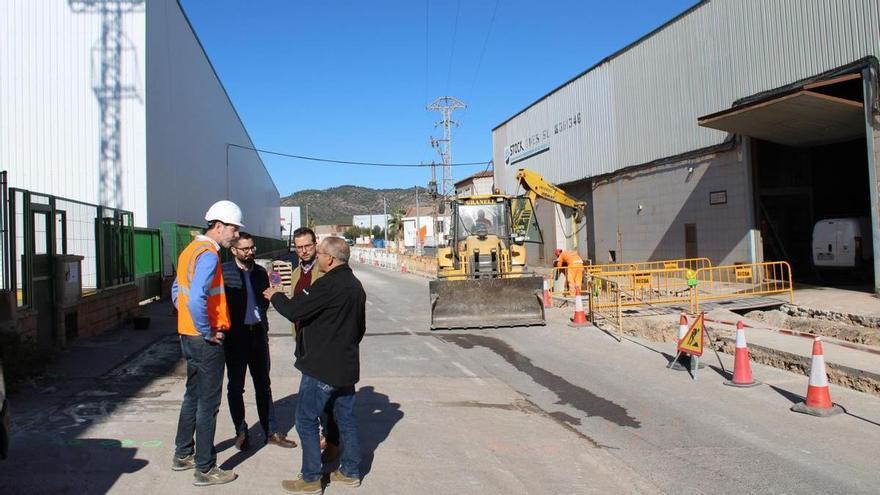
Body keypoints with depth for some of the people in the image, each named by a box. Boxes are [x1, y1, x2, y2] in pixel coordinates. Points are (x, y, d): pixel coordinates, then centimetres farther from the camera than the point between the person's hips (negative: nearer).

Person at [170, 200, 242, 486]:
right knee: (208, 403, 0)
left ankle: (183, 455, 34)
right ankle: (205, 469, 10)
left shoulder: (192, 249, 11)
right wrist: (208, 333, -20)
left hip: (188, 336, 10)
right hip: (205, 341, -10)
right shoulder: (208, 254, -19)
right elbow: (197, 299, -31)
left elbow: (176, 291, 20)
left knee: (193, 395, 21)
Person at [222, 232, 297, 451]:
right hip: (235, 335, -4)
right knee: (235, 386, 7)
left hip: (258, 333, 4)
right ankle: (241, 433, 21)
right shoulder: (225, 271, -7)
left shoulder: (260, 272, 9)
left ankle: (271, 432, 20)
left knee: (264, 384, 11)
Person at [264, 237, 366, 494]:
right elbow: (361, 326, 19)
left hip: (321, 367, -9)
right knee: (346, 419, 16)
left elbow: (294, 311, -20)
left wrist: (276, 296, -1)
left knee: (306, 420, 3)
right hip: (346, 366, 9)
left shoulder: (328, 285, -21)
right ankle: (350, 471, 25)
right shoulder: (355, 285, 10)